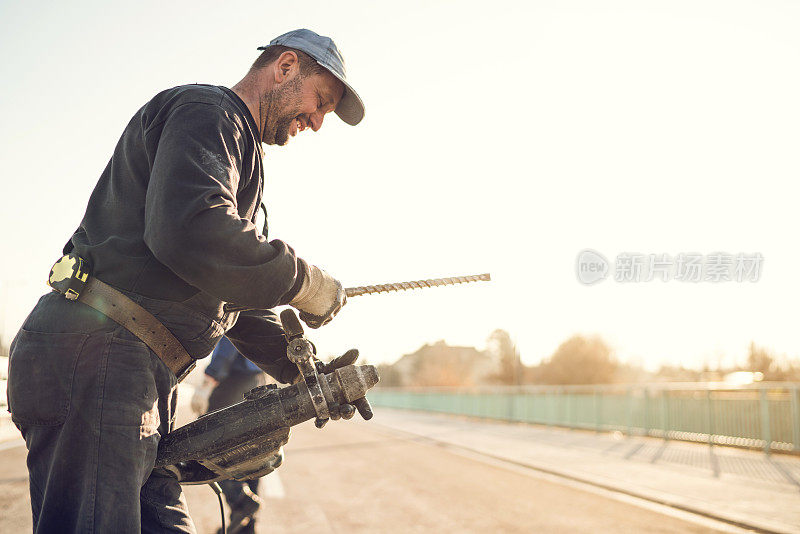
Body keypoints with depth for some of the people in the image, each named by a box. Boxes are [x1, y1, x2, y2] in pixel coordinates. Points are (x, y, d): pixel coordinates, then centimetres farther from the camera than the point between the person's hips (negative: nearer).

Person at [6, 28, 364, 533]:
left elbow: (237, 303, 29)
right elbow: (189, 229, -25)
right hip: (95, 353, -11)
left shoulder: (239, 151, 29)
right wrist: (302, 282, -13)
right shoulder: (207, 110, -4)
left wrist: (306, 372, 19)